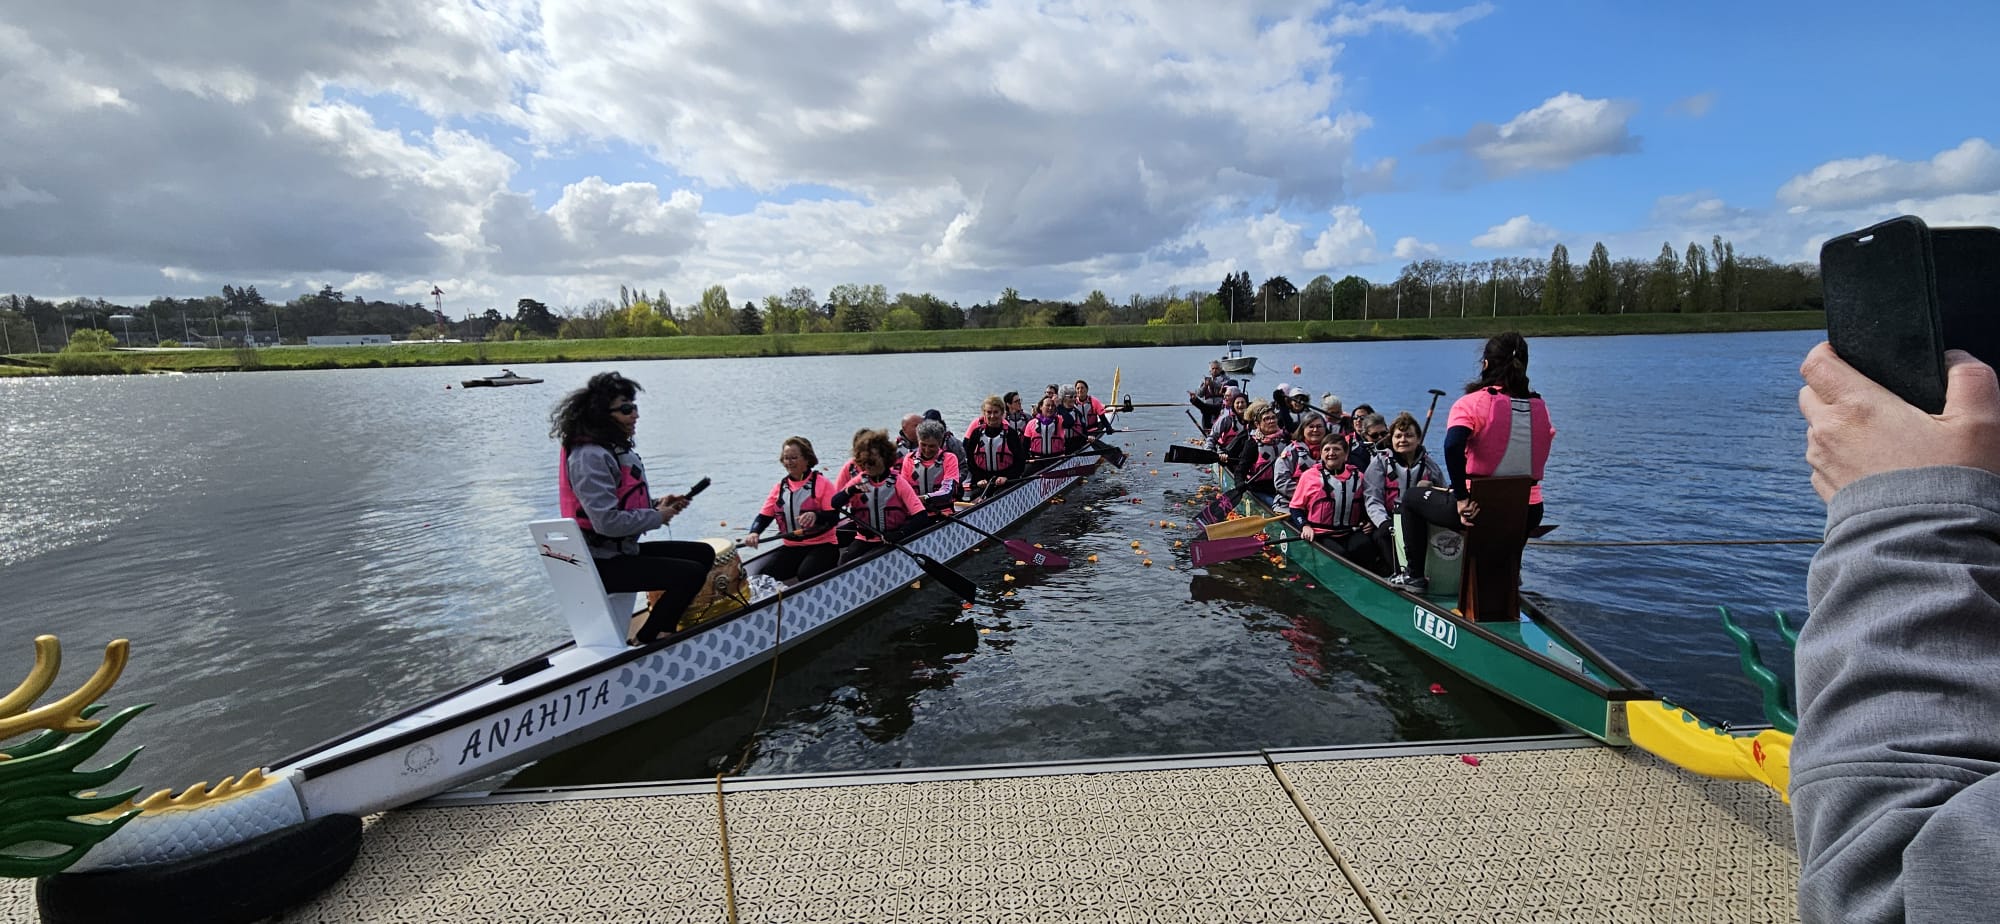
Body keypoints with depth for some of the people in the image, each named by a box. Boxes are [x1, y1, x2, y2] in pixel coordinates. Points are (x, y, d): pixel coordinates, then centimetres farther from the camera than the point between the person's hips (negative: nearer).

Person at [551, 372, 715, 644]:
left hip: (623, 551, 10)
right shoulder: (590, 457, -21)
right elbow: (608, 521, -28)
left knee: (704, 553, 10)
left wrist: (657, 504, 2)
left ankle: (665, 628, 14)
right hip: (602, 564, -10)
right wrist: (657, 517, -15)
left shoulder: (615, 448, 11)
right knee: (692, 573, -19)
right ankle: (645, 643, -3)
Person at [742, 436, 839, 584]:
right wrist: (753, 533, -14)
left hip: (822, 545, -5)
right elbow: (764, 516, 7)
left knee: (806, 573, -33)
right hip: (791, 548, 5)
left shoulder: (822, 483, -3)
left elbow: (834, 517, -11)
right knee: (759, 573, -15)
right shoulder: (780, 487, 12)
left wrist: (815, 516, -32)